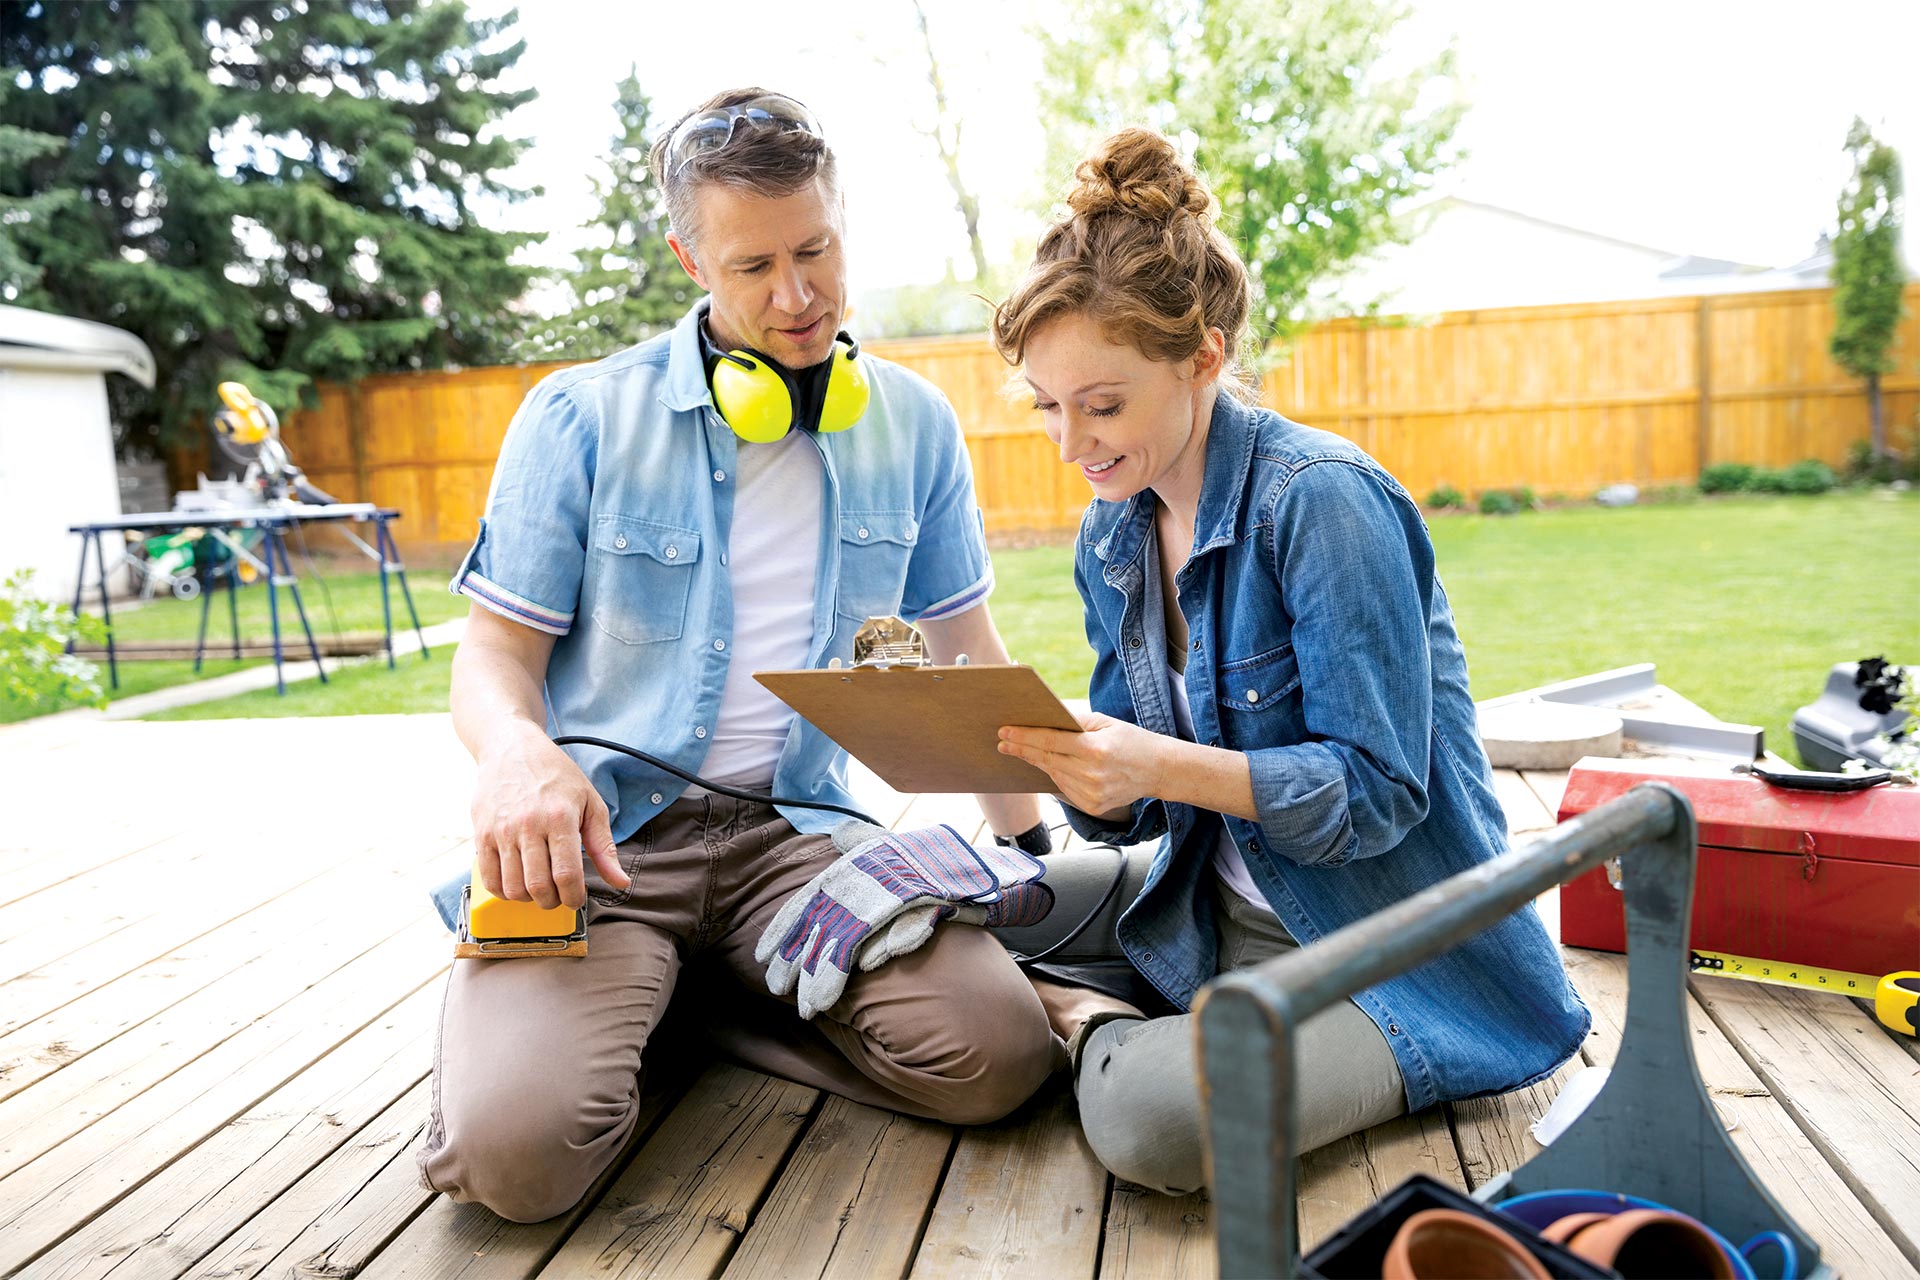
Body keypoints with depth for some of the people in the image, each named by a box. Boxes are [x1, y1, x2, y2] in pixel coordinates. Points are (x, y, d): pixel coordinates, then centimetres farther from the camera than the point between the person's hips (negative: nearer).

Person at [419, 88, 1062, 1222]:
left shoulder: (913, 426, 6)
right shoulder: (582, 418, -2)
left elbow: (966, 645, 14)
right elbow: (496, 654, 0)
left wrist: (1027, 844, 7)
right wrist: (516, 752, -24)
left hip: (795, 830, 3)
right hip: (596, 835, -2)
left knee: (998, 1055, -20)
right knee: (515, 1145, -25)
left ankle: (695, 999, 4)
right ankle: (629, 998, 9)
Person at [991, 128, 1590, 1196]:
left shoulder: (1322, 499, -21)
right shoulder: (1111, 540, 2)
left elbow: (1380, 791, -22)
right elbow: (1137, 809, 4)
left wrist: (1162, 764, -35)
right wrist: (1072, 767, -19)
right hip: (1222, 921, 7)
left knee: (1156, 1113, -30)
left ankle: (1096, 1032, -2)